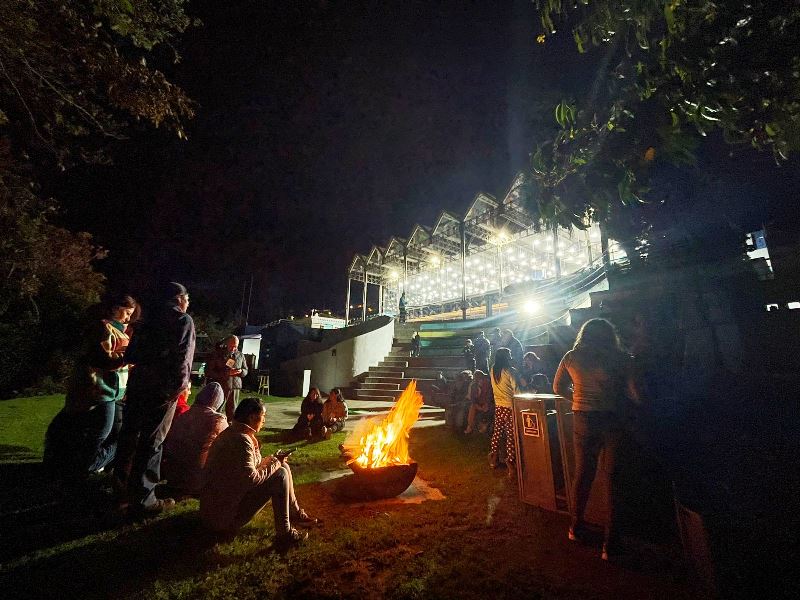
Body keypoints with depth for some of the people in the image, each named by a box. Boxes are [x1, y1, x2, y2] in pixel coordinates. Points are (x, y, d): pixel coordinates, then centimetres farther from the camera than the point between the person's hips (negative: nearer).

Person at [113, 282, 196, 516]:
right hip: (163, 388, -7)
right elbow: (182, 358, -14)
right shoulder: (184, 320, -5)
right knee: (152, 442, 0)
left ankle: (122, 491, 28)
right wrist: (184, 385, -3)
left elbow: (131, 354, 15)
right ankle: (143, 499, 7)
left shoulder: (150, 319, 16)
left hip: (137, 383, 7)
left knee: (129, 436, 15)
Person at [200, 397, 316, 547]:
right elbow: (251, 478, -28)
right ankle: (284, 535, -5)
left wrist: (273, 459, 2)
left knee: (283, 467, 8)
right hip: (225, 517, -10)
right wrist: (275, 463, -14)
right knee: (280, 475, -15)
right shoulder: (241, 440, -25)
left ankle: (296, 513, 22)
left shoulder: (231, 433, 6)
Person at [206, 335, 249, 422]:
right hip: (221, 386, -3)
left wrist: (241, 371, -7)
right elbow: (209, 372, -3)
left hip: (235, 386, 3)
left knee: (232, 410, 6)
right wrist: (225, 373, -15)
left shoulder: (240, 355, 11)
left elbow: (246, 371, 18)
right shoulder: (217, 354, 1)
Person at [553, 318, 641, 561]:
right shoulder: (620, 358, -7)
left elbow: (558, 388, 11)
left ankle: (576, 527, 34)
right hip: (613, 422, -2)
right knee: (613, 479, 11)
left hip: (583, 420, 3)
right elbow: (636, 394, -8)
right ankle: (610, 543, 19)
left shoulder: (571, 357, 1)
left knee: (583, 473, 19)